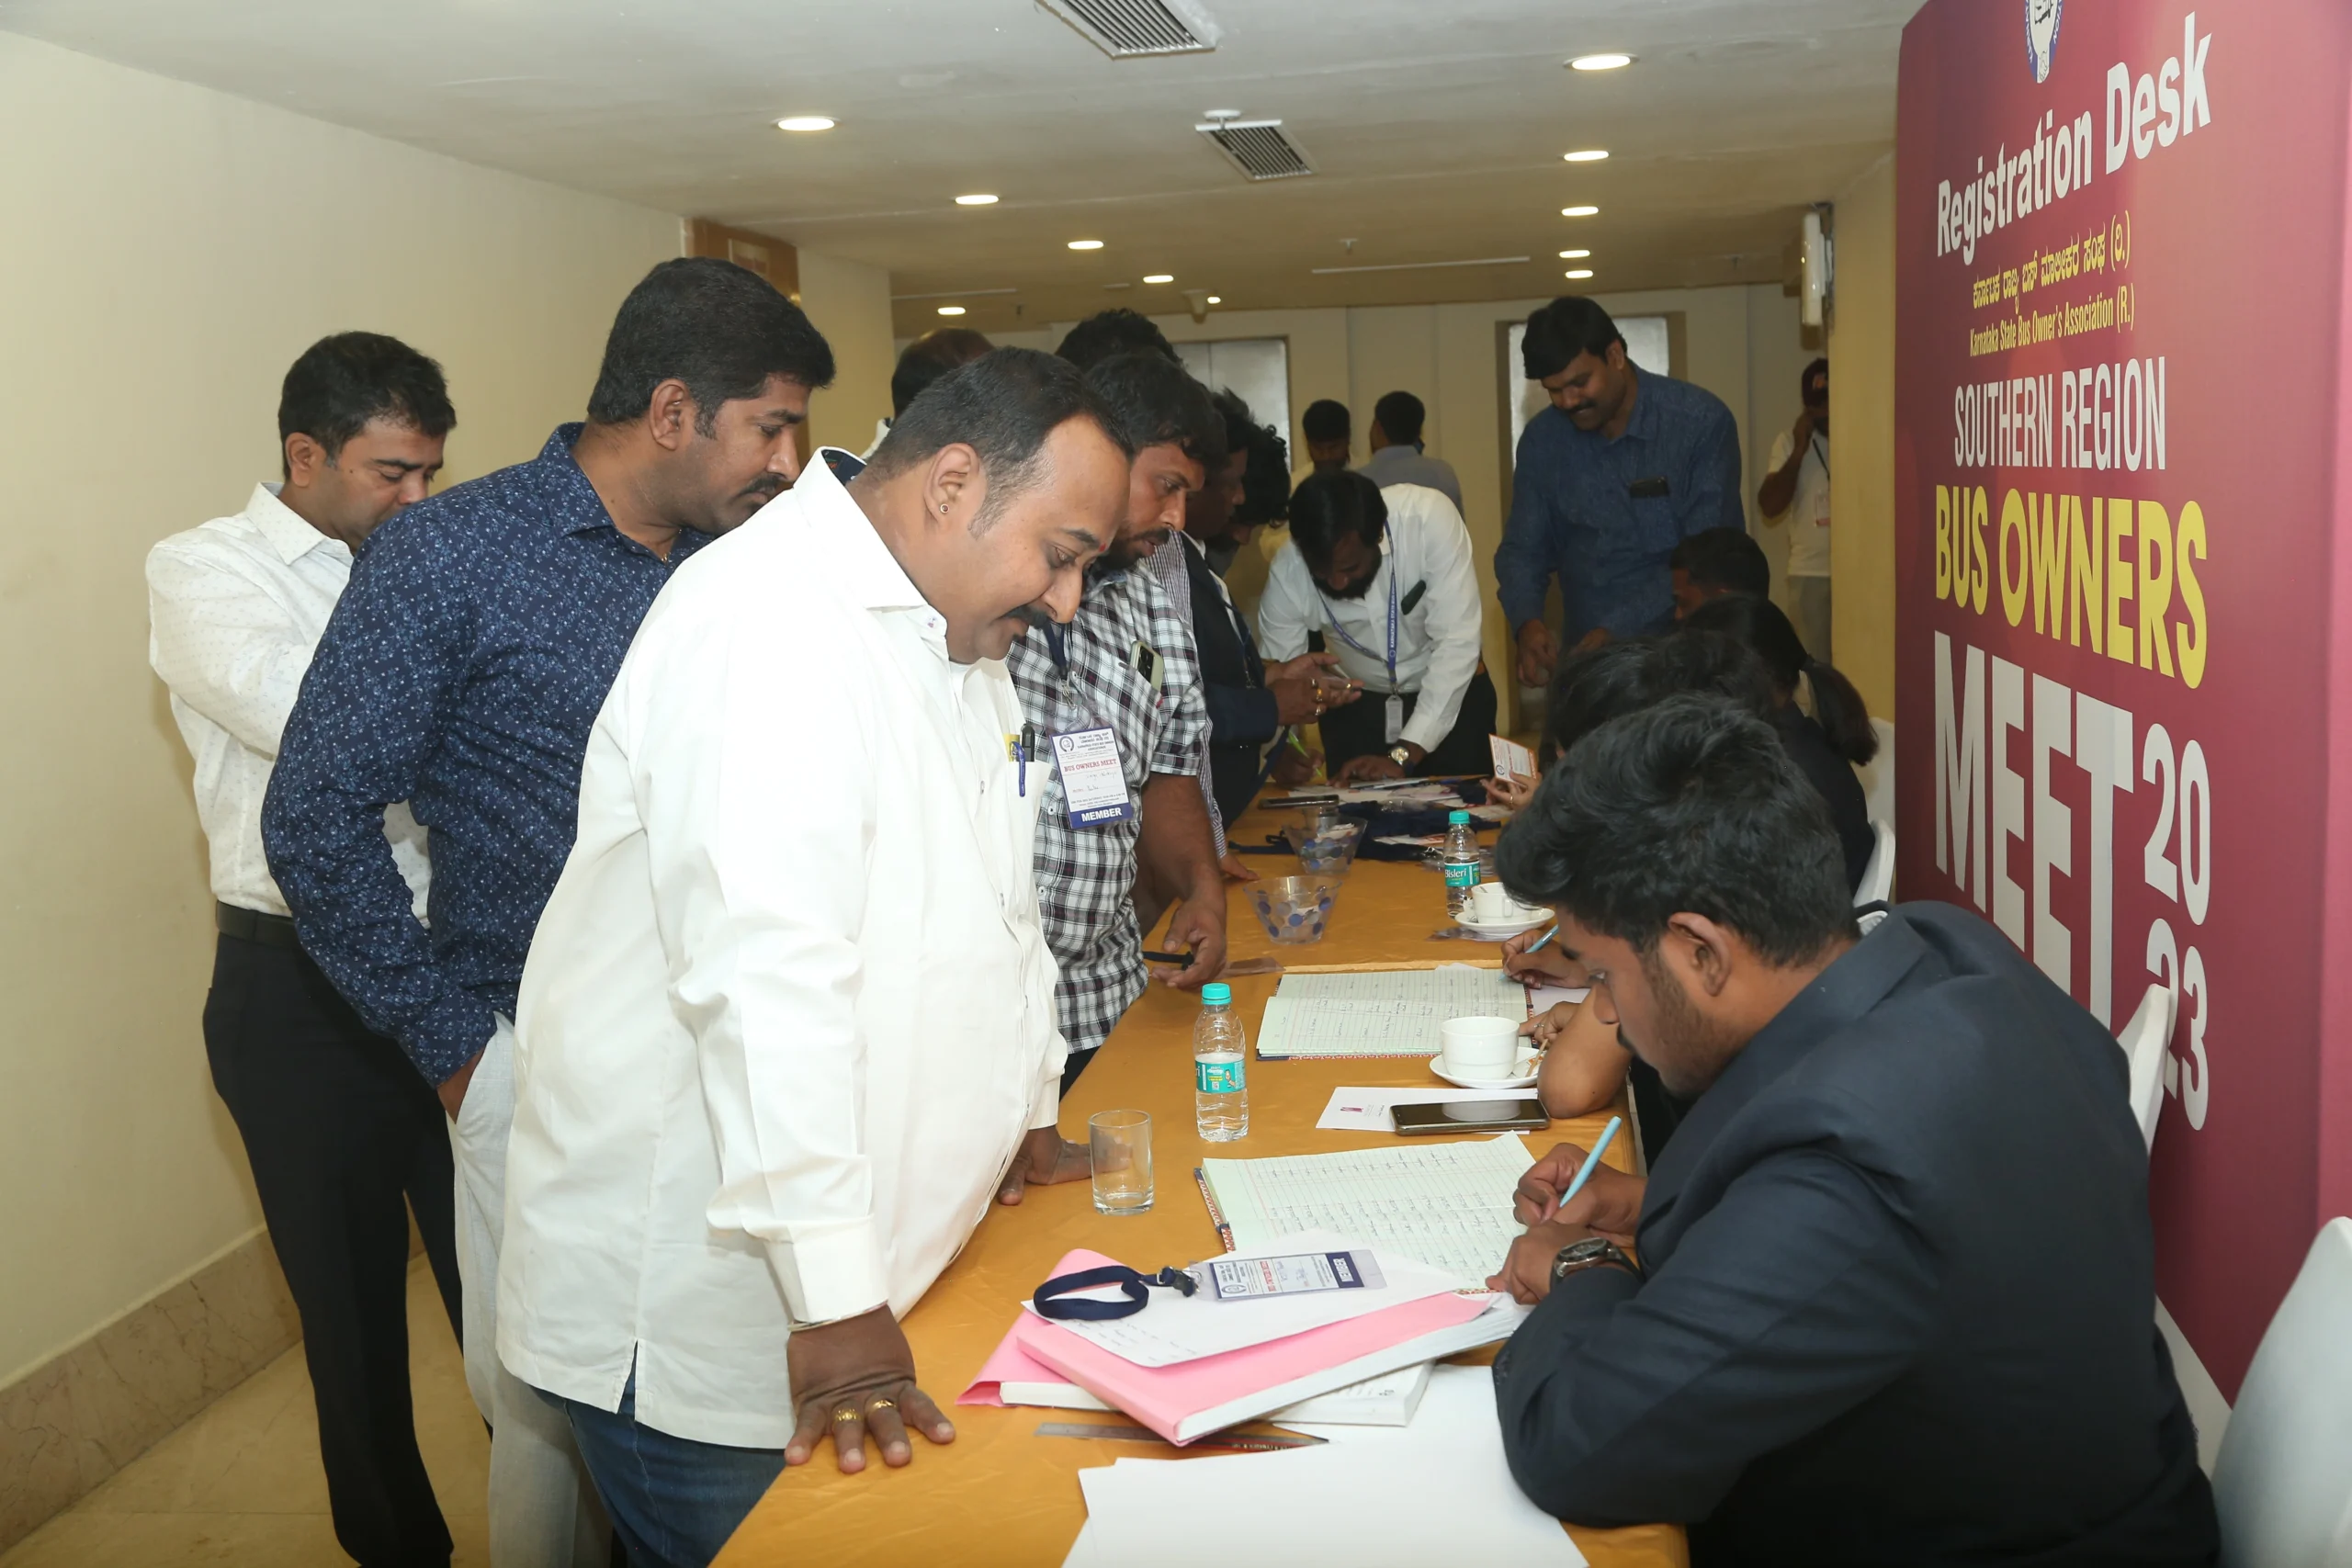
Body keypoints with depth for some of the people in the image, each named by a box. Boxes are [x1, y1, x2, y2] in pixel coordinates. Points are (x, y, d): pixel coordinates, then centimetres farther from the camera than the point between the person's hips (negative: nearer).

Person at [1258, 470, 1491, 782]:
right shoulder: (1287, 572, -23)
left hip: (1452, 697, -1)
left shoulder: (1429, 518, -30)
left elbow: (1457, 643, -31)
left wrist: (1402, 755, -35)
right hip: (1355, 708, 1)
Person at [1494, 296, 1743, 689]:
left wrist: (1617, 630, -24)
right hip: (1590, 655, 3)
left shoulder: (1701, 421, -11)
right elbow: (1523, 549, 5)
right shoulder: (1542, 440, 1)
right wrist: (1528, 623, -15)